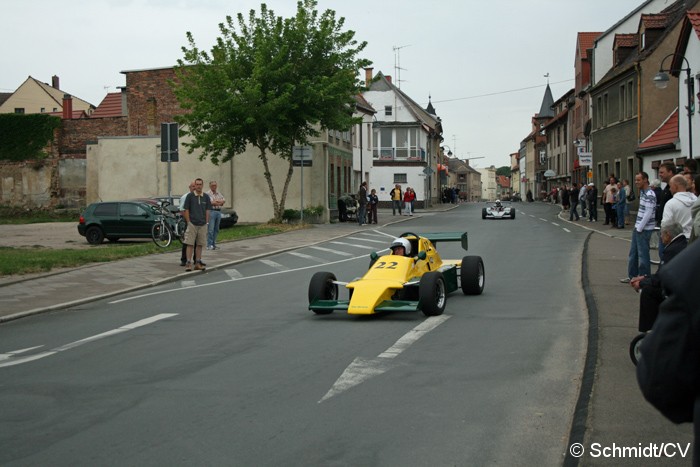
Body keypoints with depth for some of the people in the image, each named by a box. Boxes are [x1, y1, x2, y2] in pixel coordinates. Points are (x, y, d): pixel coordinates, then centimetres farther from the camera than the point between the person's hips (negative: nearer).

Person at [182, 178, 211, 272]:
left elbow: (208, 210, 10)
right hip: (192, 224, -3)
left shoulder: (206, 197, 7)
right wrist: (188, 222, -7)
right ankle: (189, 263, -5)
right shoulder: (190, 196, -2)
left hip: (203, 225, 3)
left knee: (199, 245, 8)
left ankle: (198, 263, 13)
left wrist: (206, 222, 4)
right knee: (190, 244, -5)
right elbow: (186, 210, -1)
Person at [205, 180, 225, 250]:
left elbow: (224, 201, 8)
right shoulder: (207, 194, -3)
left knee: (216, 229, 8)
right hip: (211, 211, -7)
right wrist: (219, 202, -6)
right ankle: (209, 245, -9)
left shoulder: (219, 193, 18)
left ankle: (213, 244, 13)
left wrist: (215, 201, -8)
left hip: (218, 211, 7)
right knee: (210, 229, -10)